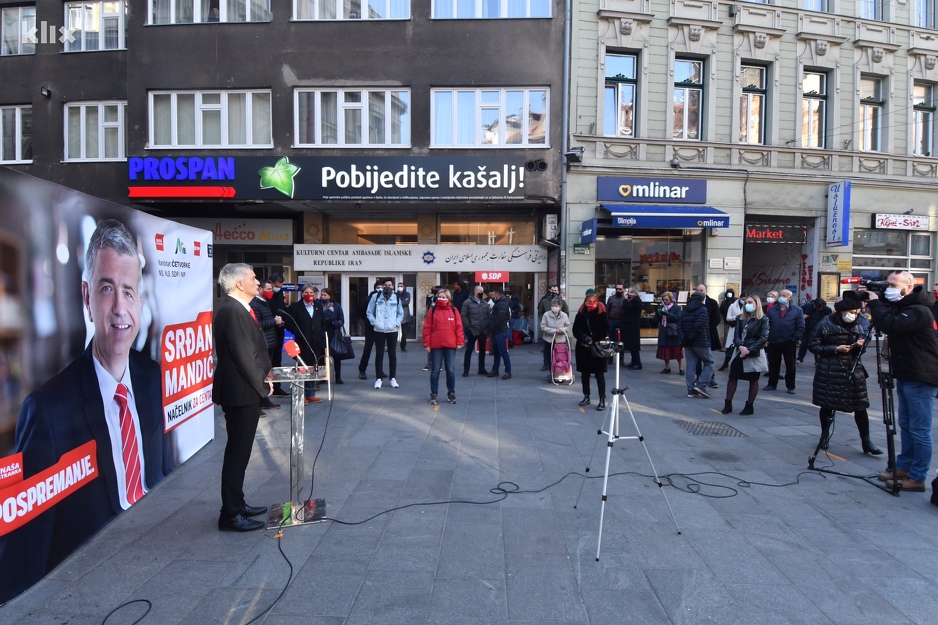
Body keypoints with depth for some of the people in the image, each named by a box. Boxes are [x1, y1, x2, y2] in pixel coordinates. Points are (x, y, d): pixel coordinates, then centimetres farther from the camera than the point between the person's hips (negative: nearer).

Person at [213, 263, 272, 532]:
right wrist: (262, 386, -12)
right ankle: (230, 515, 11)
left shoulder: (236, 309, 12)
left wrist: (261, 380, 7)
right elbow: (243, 356, -23)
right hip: (240, 392, -11)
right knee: (237, 453, -1)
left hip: (243, 390, 11)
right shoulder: (233, 312, -20)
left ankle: (237, 504, 31)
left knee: (239, 451, 18)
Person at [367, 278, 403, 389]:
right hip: (379, 331, -1)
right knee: (379, 354, 4)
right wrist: (374, 322, -9)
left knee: (392, 355, 6)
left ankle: (393, 379, 14)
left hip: (393, 331, 1)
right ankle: (378, 379, 12)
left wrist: (397, 323, -1)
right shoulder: (376, 297, 1)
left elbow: (400, 313, 14)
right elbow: (369, 312, 5)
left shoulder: (396, 298, 6)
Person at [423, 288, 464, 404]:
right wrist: (427, 344, -4)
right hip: (435, 346, 0)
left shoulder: (454, 310, 4)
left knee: (451, 370, 6)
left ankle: (451, 393, 19)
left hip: (450, 345, 1)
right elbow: (427, 328, 0)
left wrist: (460, 342, -2)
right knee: (435, 370, 6)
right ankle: (433, 394, 15)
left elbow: (459, 327, 3)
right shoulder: (432, 311, 2)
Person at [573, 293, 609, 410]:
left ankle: (602, 400, 2)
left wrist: (592, 339, -18)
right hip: (583, 348, 3)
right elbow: (576, 330, -1)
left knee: (599, 374, -1)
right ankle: (586, 397, 25)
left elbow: (605, 331, -6)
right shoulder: (581, 314, 3)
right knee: (584, 373, 12)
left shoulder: (602, 314, -2)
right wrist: (585, 338, -18)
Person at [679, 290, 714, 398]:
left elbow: (679, 326, 2)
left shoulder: (685, 311, 12)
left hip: (688, 344, 6)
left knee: (690, 366, 8)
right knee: (709, 363, 8)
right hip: (701, 343, -6)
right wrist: (691, 338, -12)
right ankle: (701, 385, -4)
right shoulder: (702, 310, -7)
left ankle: (691, 390, 9)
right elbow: (699, 326, -20)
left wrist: (683, 338, -4)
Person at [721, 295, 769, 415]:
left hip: (754, 354, -4)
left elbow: (764, 337, -13)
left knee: (753, 380, 7)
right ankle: (728, 404, 7)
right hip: (739, 352, 4)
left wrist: (749, 350, -19)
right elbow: (736, 334, 1)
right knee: (732, 377, 2)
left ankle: (749, 406, 15)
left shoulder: (763, 319, -5)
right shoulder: (740, 318, 9)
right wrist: (740, 346, -17)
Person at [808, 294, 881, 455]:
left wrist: (861, 345, -6)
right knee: (827, 404, 5)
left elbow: (862, 348, 17)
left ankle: (866, 442, 13)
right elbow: (812, 345, -8)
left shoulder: (860, 324, 7)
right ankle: (825, 435, 24)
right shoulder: (826, 323, -8)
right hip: (830, 371, -3)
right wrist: (835, 349, -17)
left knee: (860, 406, 2)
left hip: (854, 370, 4)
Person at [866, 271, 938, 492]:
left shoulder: (918, 311, -18)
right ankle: (903, 468, 26)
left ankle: (917, 478, 3)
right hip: (906, 375, 10)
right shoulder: (901, 307, 12)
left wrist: (875, 302, -18)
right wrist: (873, 304, 1)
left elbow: (891, 325, -31)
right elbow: (885, 326, 14)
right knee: (906, 425, 16)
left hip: (920, 379, -10)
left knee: (919, 429, -3)